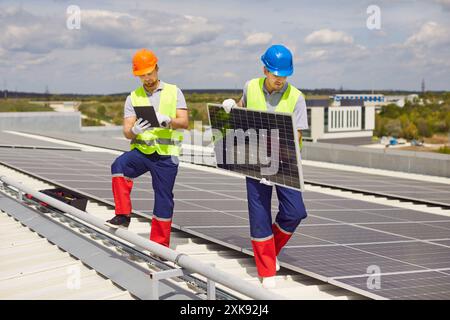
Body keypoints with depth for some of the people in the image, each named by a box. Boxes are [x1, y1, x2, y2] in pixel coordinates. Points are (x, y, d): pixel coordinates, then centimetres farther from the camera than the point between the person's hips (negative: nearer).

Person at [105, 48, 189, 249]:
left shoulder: (174, 92, 8)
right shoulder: (133, 98, 11)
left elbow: (184, 122, -3)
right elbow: (126, 131, 2)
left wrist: (168, 121, -25)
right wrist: (134, 130, -23)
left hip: (166, 153, -1)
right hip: (141, 150, 1)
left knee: (163, 200, 2)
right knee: (119, 165, -30)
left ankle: (160, 245, 16)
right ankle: (123, 215, -22)